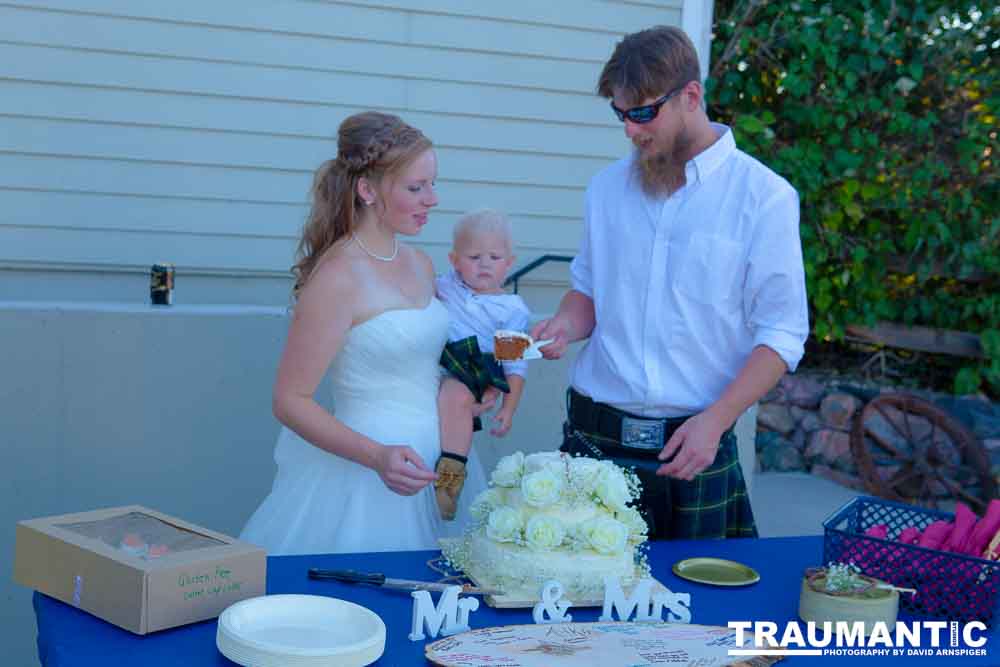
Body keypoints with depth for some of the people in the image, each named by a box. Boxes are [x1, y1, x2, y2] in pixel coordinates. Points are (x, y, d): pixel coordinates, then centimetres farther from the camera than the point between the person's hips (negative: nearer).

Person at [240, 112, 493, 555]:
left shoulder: (420, 265, 8)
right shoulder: (337, 277, -15)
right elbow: (290, 402, -15)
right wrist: (377, 456, -25)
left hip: (429, 472, 7)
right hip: (364, 484, -7)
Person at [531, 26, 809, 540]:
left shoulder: (765, 197, -6)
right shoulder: (608, 188, 7)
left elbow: (782, 334, -7)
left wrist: (714, 421, -17)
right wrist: (564, 325, -5)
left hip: (694, 445, -3)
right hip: (594, 437, 3)